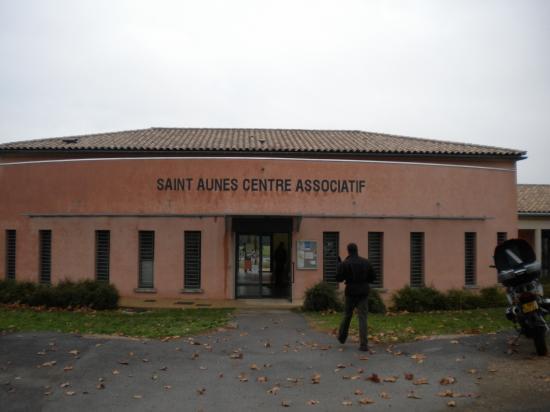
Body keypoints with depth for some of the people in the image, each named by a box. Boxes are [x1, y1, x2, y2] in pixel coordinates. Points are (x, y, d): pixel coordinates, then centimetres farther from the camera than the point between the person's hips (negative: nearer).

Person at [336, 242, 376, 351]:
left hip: (351, 293, -1)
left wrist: (339, 264, 7)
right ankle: (363, 344, -8)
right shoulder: (366, 262, 1)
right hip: (363, 293, 1)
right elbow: (373, 277, 6)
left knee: (347, 315, 18)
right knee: (363, 318, -1)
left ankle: (342, 337, 36)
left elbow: (339, 278, -5)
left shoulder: (345, 264, -9)